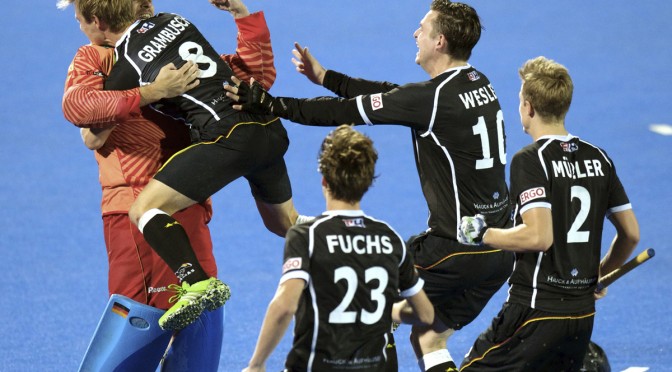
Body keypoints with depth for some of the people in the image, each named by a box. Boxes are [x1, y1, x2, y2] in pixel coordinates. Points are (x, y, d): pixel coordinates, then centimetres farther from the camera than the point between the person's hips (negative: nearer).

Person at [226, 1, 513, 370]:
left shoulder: (434, 97, -18)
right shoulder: (478, 83, 8)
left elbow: (345, 111, -13)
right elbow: (391, 93, 18)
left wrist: (270, 104, -6)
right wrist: (324, 76, 24)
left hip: (457, 249, -8)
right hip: (500, 252, 8)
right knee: (427, 338, 18)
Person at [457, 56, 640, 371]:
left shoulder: (529, 160, -12)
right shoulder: (598, 158, 9)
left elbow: (539, 236, -23)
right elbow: (631, 234, 13)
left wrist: (482, 234, -9)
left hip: (536, 310, -7)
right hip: (583, 313, 7)